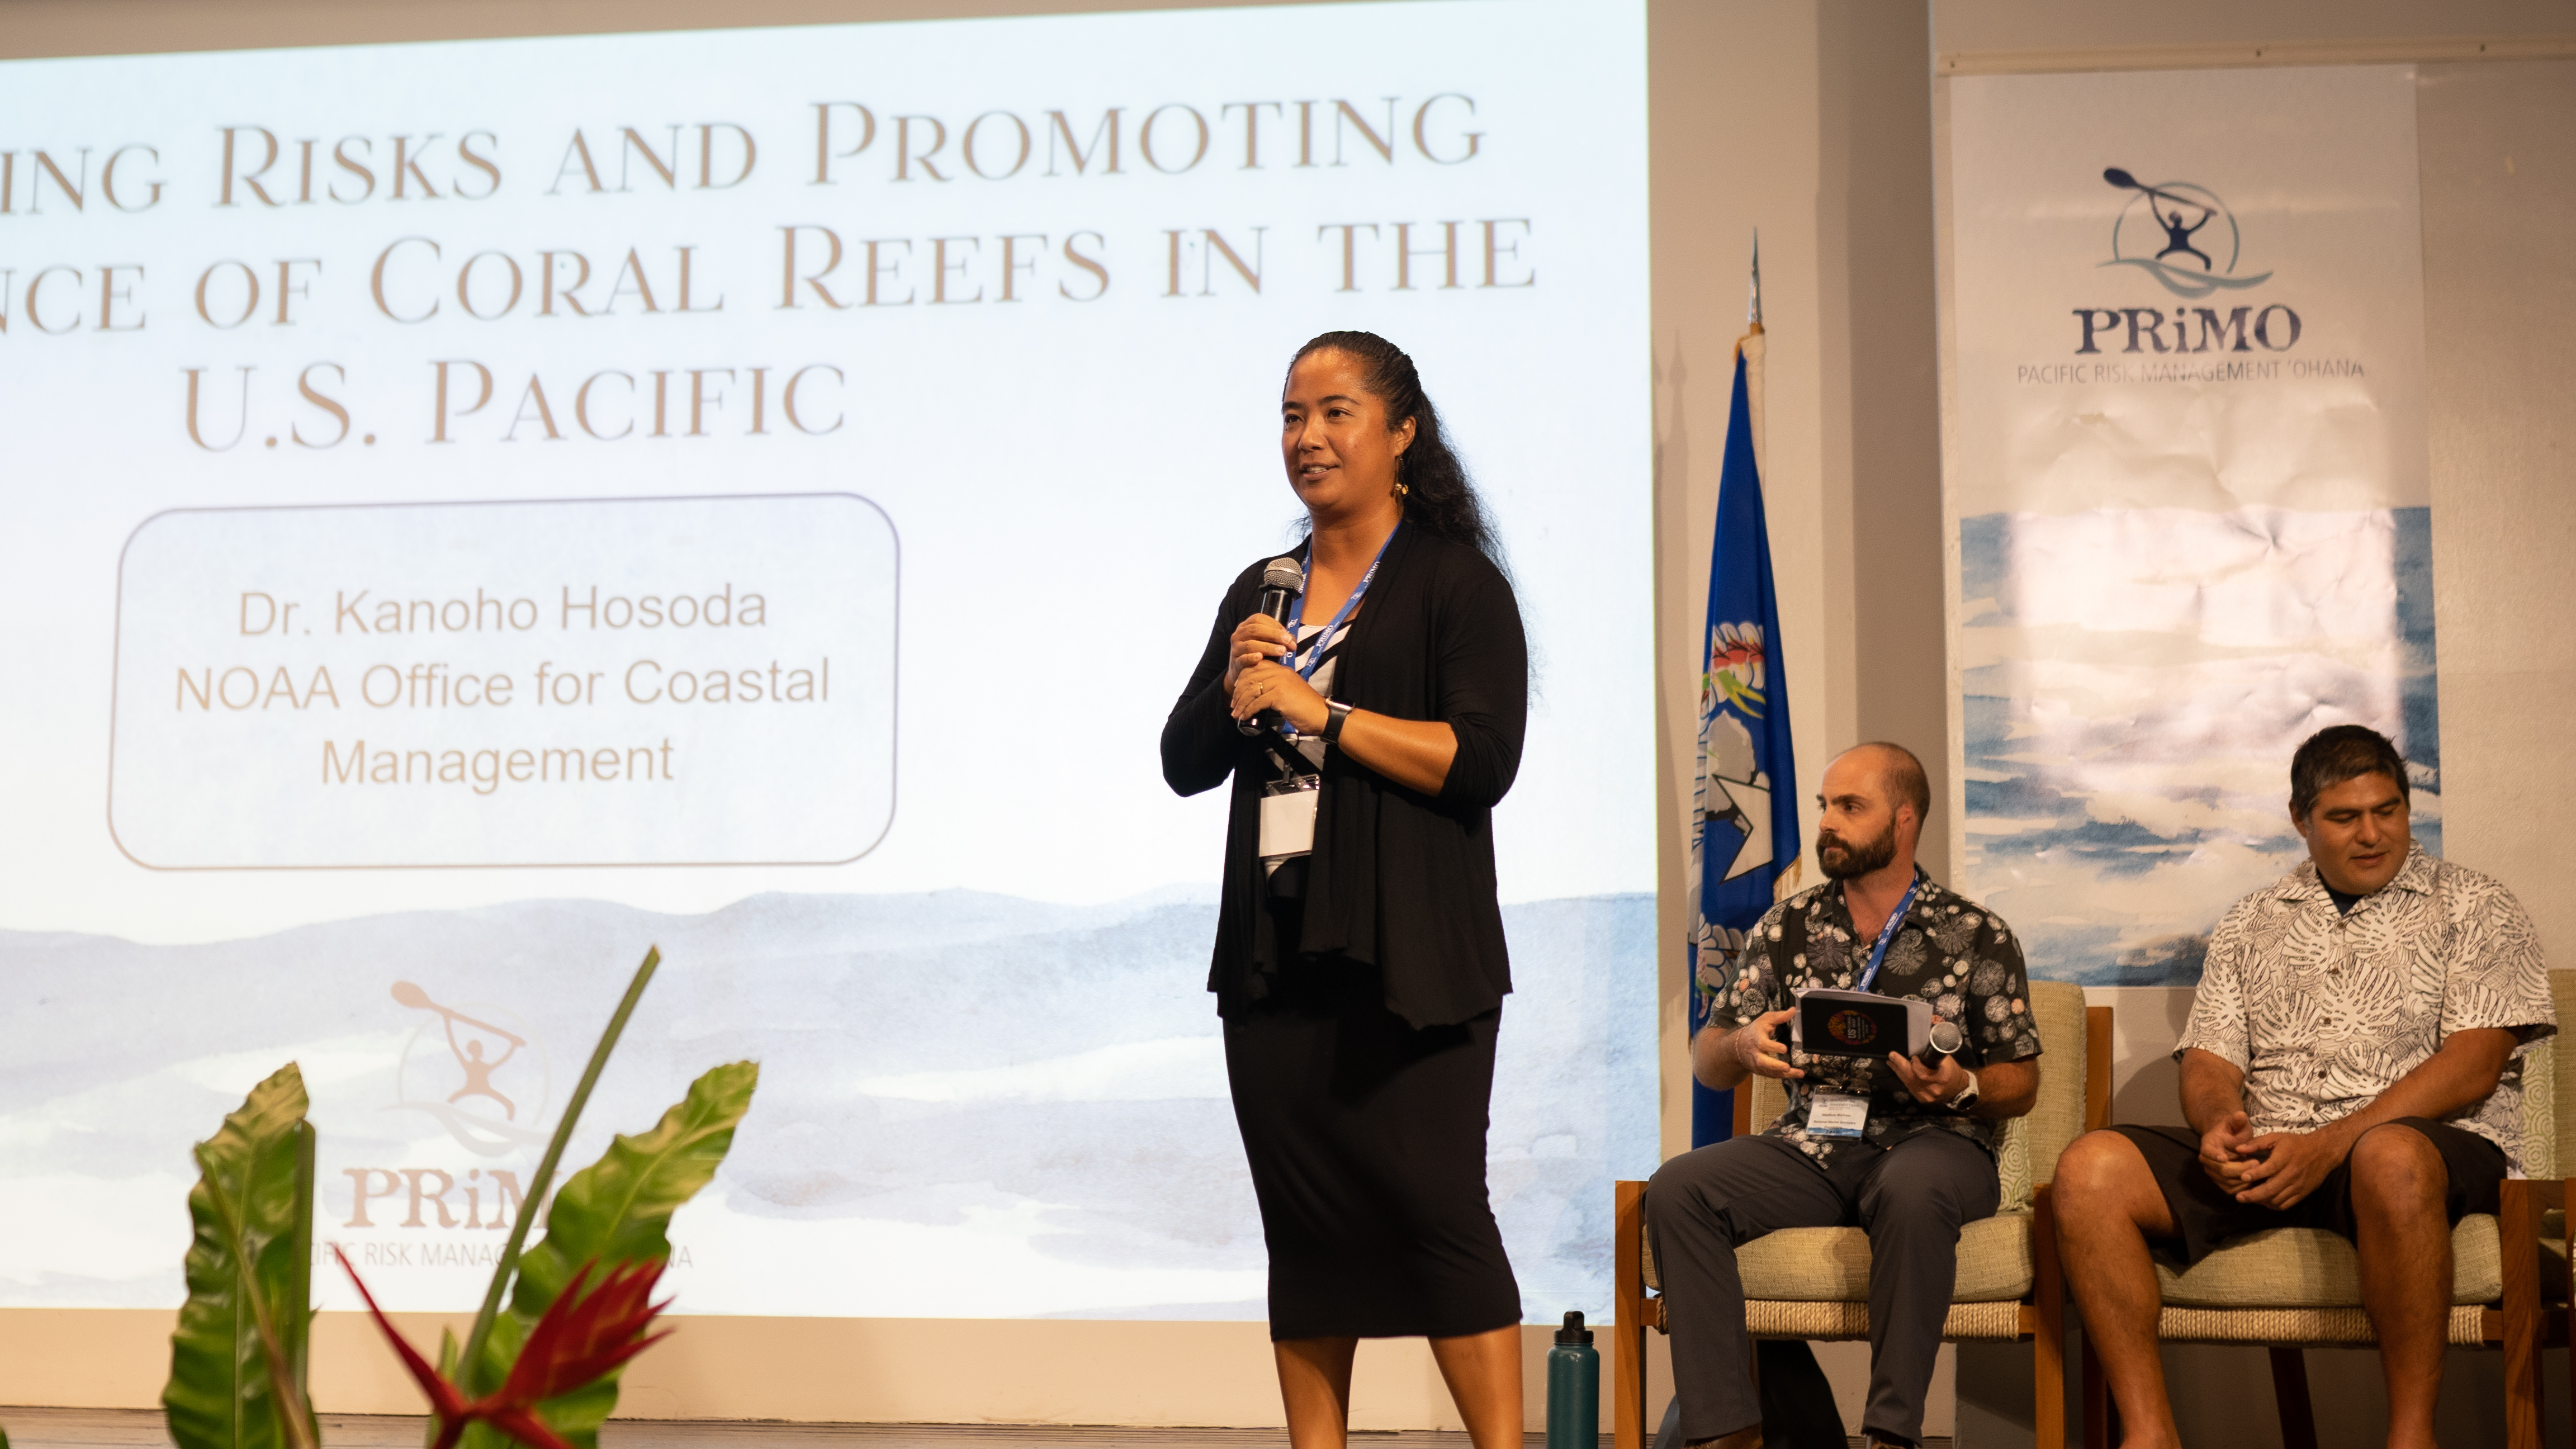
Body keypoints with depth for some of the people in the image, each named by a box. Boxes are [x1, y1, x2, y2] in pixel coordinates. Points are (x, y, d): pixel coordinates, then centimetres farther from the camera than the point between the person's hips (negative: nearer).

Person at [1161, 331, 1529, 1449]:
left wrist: (1318, 709, -12)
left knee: (1433, 1206, -8)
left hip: (1409, 961, -6)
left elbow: (1481, 761, -13)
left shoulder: (1456, 583, -1)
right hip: (1276, 953, 6)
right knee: (1302, 1220, 8)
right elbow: (1183, 764, 17)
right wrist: (1233, 692, -3)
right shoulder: (1261, 592, 17)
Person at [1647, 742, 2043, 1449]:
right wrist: (1742, 1048, -12)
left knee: (1912, 1193, -40)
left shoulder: (1976, 937, 5)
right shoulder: (1787, 928, 13)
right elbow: (1704, 1059, 13)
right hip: (1811, 1146, 3)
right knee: (1676, 1190, -23)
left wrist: (1960, 1087, -15)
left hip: (1931, 1142, -3)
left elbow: (2022, 1084, 7)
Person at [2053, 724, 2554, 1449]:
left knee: (2391, 1157, -42)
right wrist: (2221, 1122, -13)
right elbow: (2209, 1063, 14)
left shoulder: (2473, 910, 8)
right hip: (2266, 1155, 4)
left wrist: (2330, 1145, -17)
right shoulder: (2249, 925, 21)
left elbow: (2474, 1063, -5)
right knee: (2091, 1168, -21)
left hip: (2430, 1143, -4)